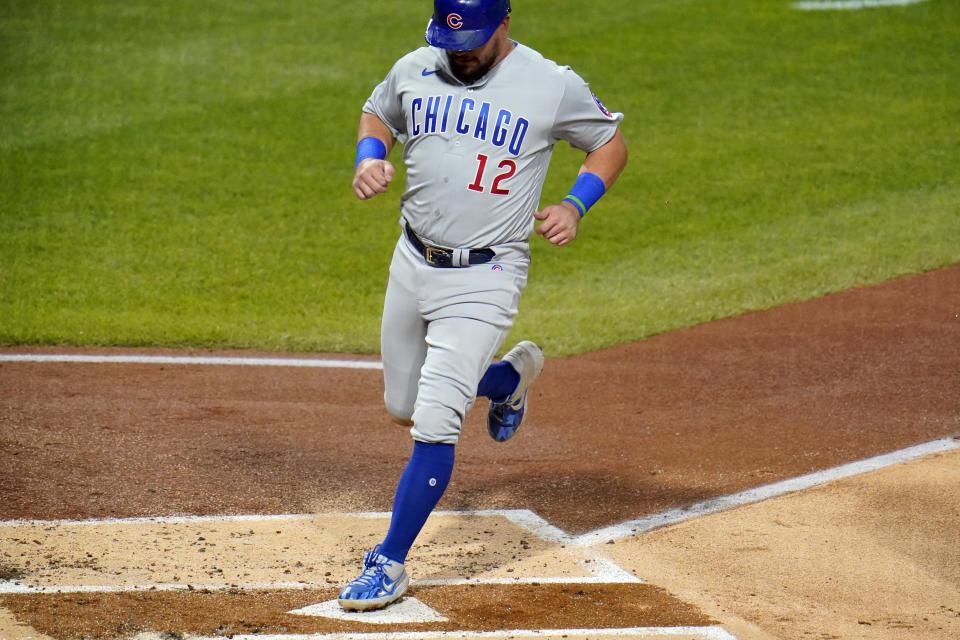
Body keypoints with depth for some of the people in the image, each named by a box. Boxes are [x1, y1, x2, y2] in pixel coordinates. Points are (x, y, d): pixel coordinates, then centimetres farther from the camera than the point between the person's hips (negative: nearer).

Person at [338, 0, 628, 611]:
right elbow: (376, 114, 19)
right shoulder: (414, 70, 0)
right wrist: (370, 159, -3)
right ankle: (511, 376, 47)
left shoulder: (553, 85, -10)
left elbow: (611, 143, 4)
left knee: (434, 424, -14)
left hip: (484, 278, -6)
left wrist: (575, 205, -12)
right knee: (405, 406, 20)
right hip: (412, 263, 6)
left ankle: (390, 565, -4)